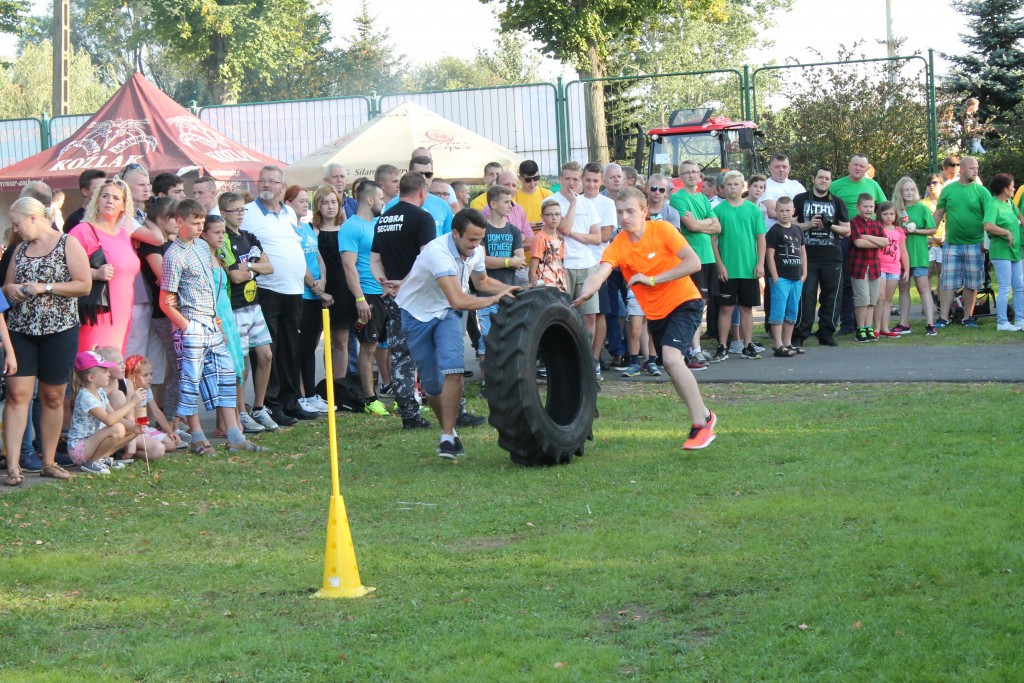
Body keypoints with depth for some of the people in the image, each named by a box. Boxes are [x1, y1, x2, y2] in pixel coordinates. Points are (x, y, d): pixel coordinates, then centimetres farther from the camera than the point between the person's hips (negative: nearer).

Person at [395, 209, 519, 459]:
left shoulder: (476, 251, -10)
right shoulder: (438, 252, -34)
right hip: (417, 313, -4)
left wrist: (511, 289, -3)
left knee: (453, 370, -19)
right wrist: (495, 299, -35)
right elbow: (459, 300, -43)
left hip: (446, 313, 4)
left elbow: (482, 282, 13)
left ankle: (448, 437, -15)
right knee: (432, 383, 1)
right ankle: (448, 429, 26)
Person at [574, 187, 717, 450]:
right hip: (655, 313, 6)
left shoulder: (662, 230, -16)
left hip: (684, 302, -5)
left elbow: (694, 263, -22)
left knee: (671, 357, -25)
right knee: (673, 369, 15)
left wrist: (652, 279, -24)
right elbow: (599, 274, -26)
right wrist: (584, 294, -48)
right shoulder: (617, 246, -10)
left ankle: (701, 422, -17)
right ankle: (703, 416, 36)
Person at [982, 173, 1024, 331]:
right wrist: (1007, 233, -23)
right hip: (1001, 252, -9)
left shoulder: (1009, 203, 10)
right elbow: (988, 226, -31)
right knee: (1005, 289, -6)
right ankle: (1002, 323, 0)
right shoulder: (993, 205, -16)